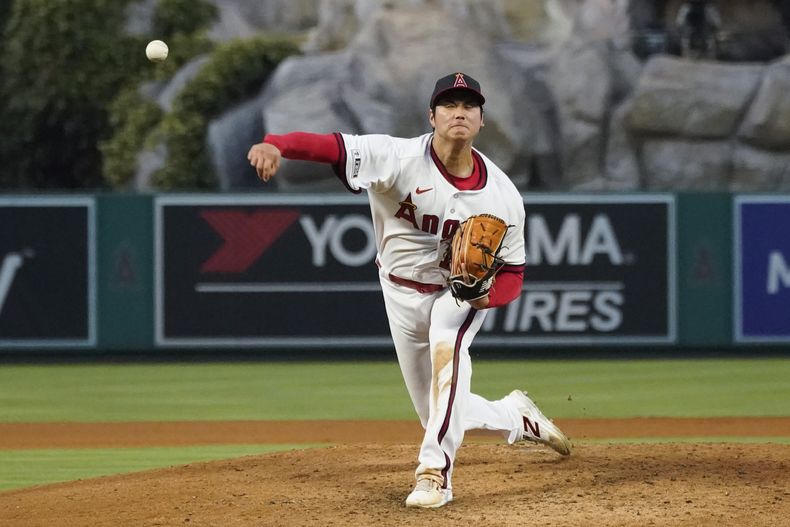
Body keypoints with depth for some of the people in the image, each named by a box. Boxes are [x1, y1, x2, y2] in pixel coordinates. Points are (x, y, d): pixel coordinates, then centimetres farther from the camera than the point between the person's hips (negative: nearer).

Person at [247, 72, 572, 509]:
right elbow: (331, 146, -40)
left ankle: (436, 471, -34)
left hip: (462, 292, -1)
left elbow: (512, 273, -9)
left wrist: (488, 294, -33)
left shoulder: (502, 195, -18)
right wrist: (275, 146, -60)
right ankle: (516, 418, 40)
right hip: (402, 292, 1)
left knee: (446, 340, -36)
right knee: (438, 414, 9)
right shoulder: (399, 159, -25)